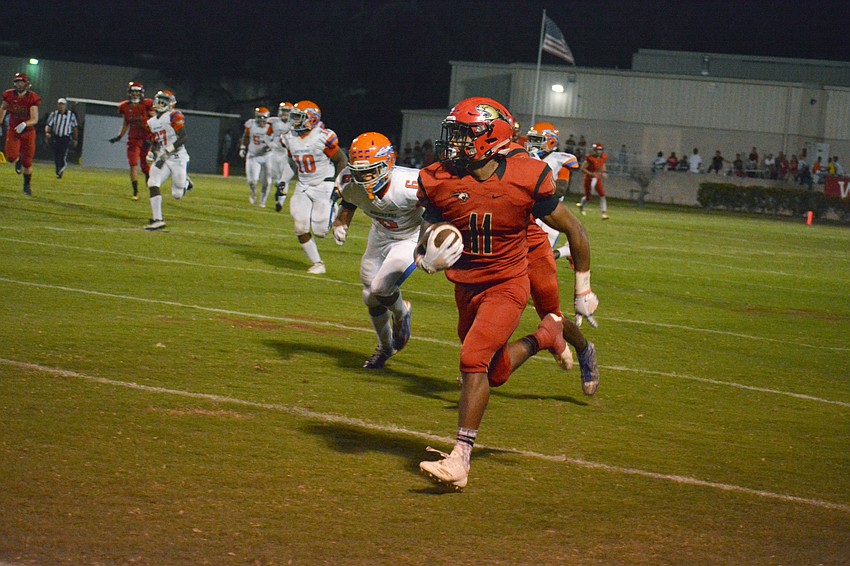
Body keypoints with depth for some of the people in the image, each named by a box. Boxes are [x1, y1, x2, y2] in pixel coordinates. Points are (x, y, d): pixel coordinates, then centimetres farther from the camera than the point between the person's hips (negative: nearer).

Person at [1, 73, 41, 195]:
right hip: (13, 131, 1)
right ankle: (18, 160, 21)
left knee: (27, 162, 3)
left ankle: (27, 185, 26)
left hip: (28, 132, -1)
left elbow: (35, 119, -20)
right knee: (11, 157, -18)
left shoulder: (32, 98, -15)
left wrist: (24, 124, -37)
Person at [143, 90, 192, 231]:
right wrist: (151, 152, 3)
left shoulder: (175, 117, -9)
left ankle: (185, 182, 39)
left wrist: (167, 151, -25)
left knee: (177, 195, 3)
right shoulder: (152, 122, 13)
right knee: (153, 184, -18)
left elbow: (182, 138, -18)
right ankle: (157, 220, -16)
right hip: (162, 159, 5)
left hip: (177, 158, -5)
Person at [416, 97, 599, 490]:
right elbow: (424, 245, 1)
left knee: (474, 360, -23)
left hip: (507, 285, -5)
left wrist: (583, 290, 3)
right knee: (495, 374, 19)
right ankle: (544, 336, 48)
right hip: (466, 287, 5)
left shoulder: (526, 179, -17)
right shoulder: (439, 182, -10)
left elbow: (573, 231, -4)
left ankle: (460, 460, -18)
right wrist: (427, 259, -25)